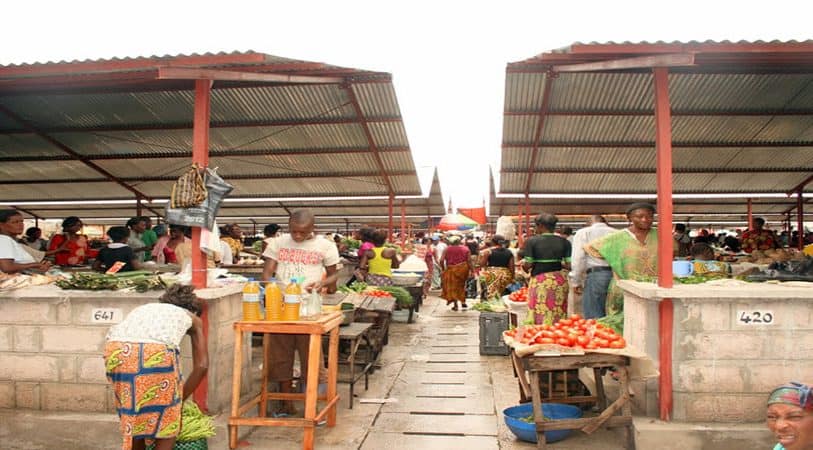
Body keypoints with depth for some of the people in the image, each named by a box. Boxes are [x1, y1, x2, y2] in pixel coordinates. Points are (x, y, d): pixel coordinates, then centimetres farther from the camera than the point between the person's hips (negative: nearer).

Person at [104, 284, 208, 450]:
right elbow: (202, 366, 26)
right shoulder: (193, 318, 32)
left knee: (132, 418, 27)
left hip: (117, 349, 4)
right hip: (157, 352, -4)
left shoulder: (143, 309, 41)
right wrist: (180, 399, 36)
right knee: (167, 424, 18)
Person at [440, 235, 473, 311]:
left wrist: (443, 269, 7)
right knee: (461, 285, 23)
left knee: (453, 287, 11)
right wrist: (472, 270, 0)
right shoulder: (465, 248, 0)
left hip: (451, 270, -1)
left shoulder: (447, 249, -3)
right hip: (463, 269, 1)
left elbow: (441, 260, -9)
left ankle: (455, 305, 12)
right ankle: (463, 301, 21)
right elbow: (469, 260, -5)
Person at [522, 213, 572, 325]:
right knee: (559, 314, 11)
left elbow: (528, 265, -8)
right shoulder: (564, 242, 3)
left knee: (540, 316, 2)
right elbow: (569, 265, -1)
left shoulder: (532, 241, -5)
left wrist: (523, 263, 13)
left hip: (540, 281, -3)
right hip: (560, 281, 3)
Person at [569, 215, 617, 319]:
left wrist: (576, 282, 4)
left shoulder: (583, 233, 9)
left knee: (594, 317, -2)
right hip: (618, 275, 4)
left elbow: (578, 259, 0)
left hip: (595, 275, -4)